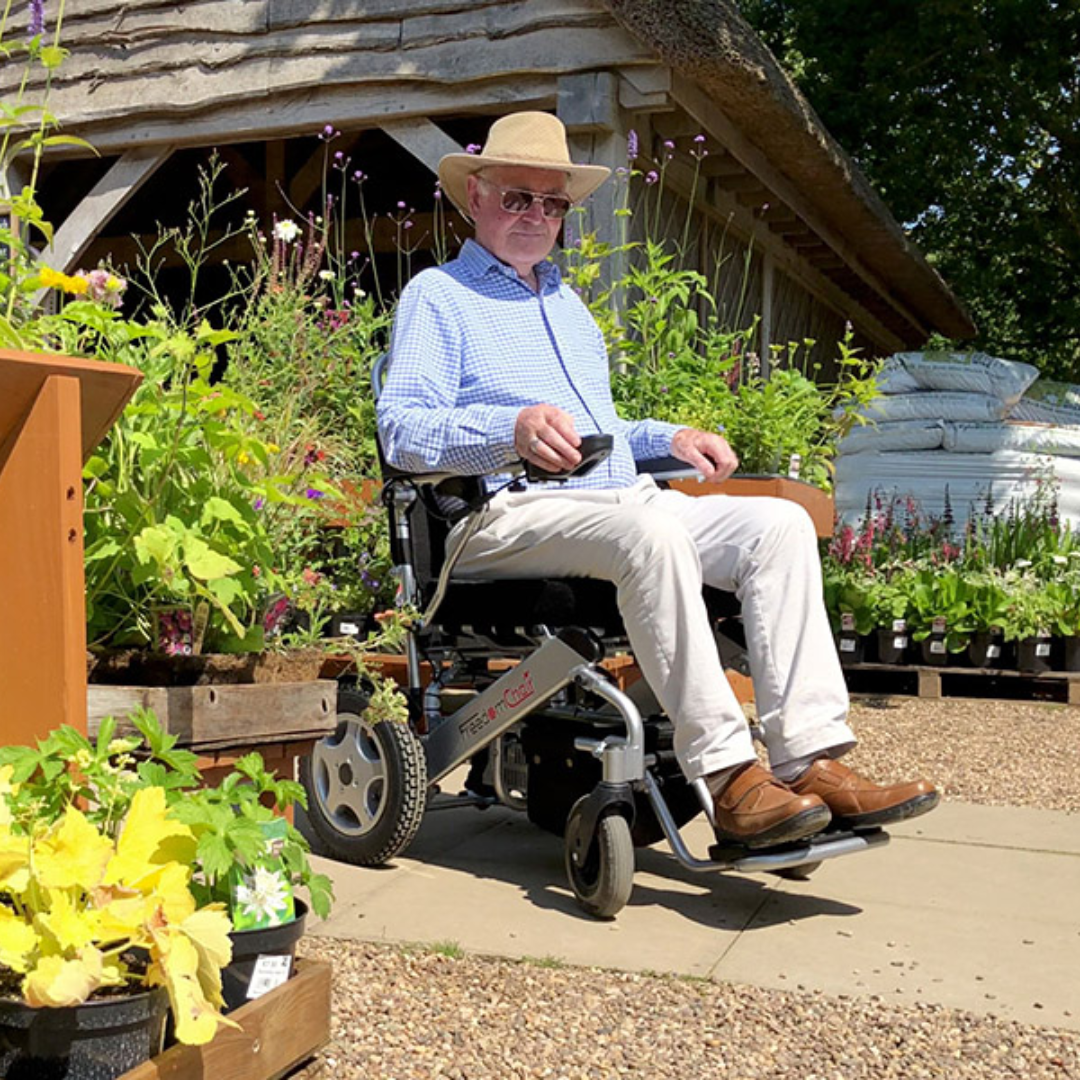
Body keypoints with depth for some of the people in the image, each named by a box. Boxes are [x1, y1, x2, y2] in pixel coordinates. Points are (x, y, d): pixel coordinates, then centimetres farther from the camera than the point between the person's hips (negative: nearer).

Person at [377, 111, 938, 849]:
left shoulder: (567, 303, 31)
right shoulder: (437, 296, 8)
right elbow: (401, 430, -7)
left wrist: (668, 438, 16)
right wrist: (511, 428, -25)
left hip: (623, 503, 7)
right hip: (507, 517, -7)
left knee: (780, 524, -15)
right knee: (650, 531, -37)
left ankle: (810, 758, -24)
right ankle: (727, 779, -34)